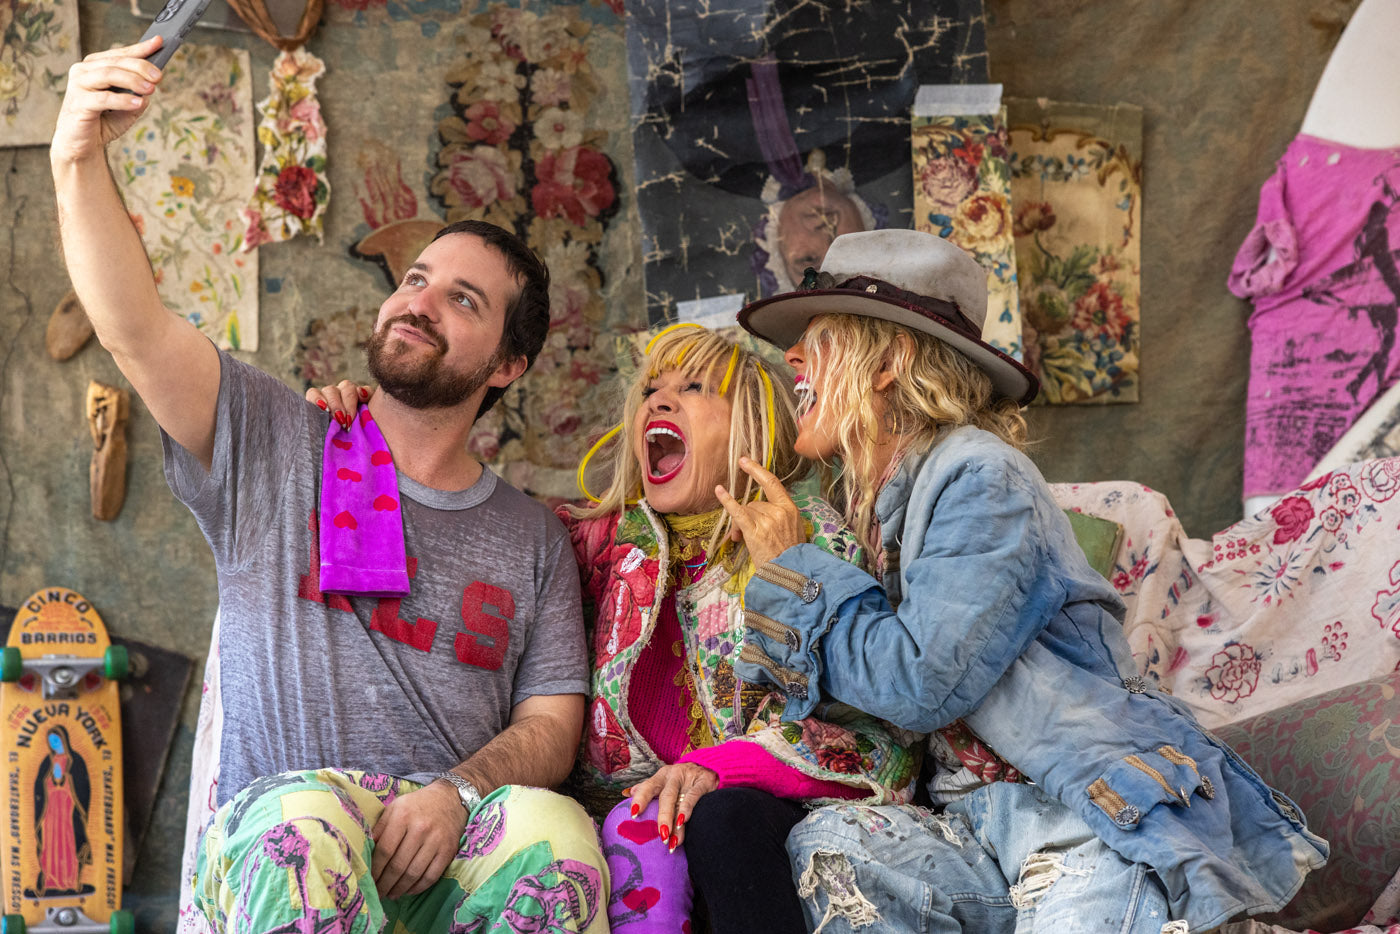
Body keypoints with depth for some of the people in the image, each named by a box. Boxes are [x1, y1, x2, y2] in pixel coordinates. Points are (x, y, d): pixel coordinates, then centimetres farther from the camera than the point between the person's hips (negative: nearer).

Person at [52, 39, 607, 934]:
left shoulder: (533, 538, 16)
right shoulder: (274, 448, 12)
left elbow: (551, 725, 9)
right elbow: (133, 328, -4)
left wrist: (454, 792, -13)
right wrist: (83, 161, -18)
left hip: (450, 852, 2)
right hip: (271, 854, -2)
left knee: (555, 830, -33)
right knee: (303, 814, -39)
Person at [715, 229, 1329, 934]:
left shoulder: (979, 478, -11)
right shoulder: (866, 500, 14)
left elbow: (921, 682, -20)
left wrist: (789, 570, -8)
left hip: (1096, 815, -7)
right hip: (978, 816, 7)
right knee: (823, 846, -21)